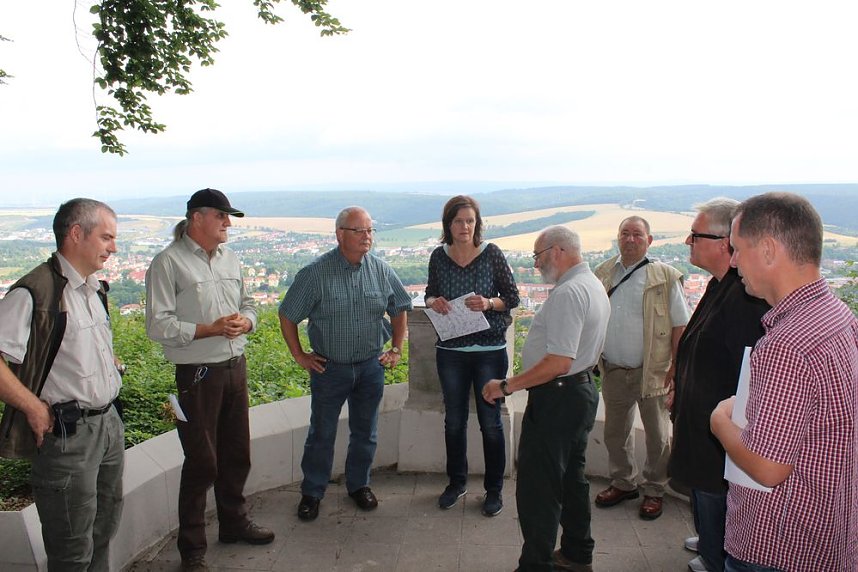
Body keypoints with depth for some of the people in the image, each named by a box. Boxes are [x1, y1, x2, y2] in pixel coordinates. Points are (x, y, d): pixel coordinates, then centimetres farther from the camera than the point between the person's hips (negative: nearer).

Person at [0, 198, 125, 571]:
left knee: (105, 525, 22)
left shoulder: (94, 288, 10)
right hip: (67, 433, -8)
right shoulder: (35, 292, -19)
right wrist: (34, 407, -19)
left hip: (109, 423, 8)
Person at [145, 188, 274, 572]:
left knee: (237, 454, 17)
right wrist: (210, 329, -20)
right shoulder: (168, 263, -11)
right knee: (201, 462, 2)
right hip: (198, 374, -6)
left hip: (236, 367, 7)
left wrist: (245, 321, -4)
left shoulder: (230, 259, 10)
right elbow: (158, 326, -15)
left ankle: (234, 523, 37)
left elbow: (248, 305, 19)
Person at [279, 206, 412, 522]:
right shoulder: (315, 273, -13)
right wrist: (300, 356, -3)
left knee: (365, 433, 15)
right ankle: (311, 493, 26)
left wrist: (396, 349, 8)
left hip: (371, 366, 3)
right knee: (321, 435, 9)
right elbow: (287, 316, -3)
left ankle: (359, 484, 35)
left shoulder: (381, 270, -3)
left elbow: (400, 309, 12)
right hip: (329, 367, -3)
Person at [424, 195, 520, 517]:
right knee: (454, 420, 15)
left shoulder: (492, 254, -7)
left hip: (489, 350, -3)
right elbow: (430, 294, 12)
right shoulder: (439, 256, 0)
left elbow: (512, 297, -3)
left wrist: (489, 303, -22)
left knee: (490, 421, 6)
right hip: (450, 350, 3)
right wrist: (433, 302, -11)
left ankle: (494, 489, 24)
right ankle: (456, 482, 33)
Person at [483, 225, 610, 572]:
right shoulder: (594, 286, 12)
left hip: (557, 397, -11)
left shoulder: (567, 293, -22)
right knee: (571, 477, 22)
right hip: (583, 390, 11)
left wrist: (507, 386, -23)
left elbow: (559, 362, -28)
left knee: (537, 487, -3)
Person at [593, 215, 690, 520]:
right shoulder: (603, 273, 4)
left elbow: (680, 326, -8)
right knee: (615, 432, 17)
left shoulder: (665, 277, -9)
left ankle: (654, 491, 29)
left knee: (657, 435, 11)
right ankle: (623, 484, 36)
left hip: (652, 372, -4)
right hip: (613, 370, 4)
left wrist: (677, 368, -11)